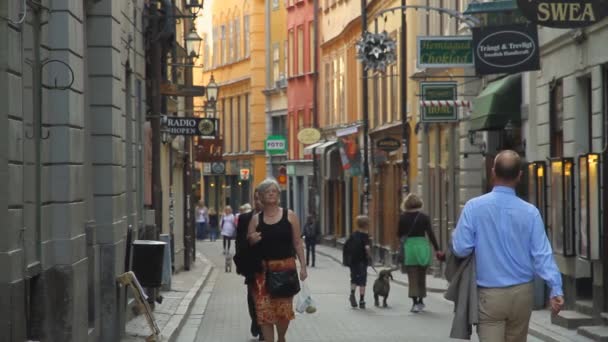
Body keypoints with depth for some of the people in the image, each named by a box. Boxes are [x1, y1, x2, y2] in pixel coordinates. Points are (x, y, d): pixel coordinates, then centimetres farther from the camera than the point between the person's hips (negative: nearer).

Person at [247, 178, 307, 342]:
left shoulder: (289, 216, 4)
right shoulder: (256, 219, 6)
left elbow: (298, 243, 5)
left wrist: (303, 265, -2)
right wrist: (252, 240, -11)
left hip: (285, 267, -1)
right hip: (263, 269, 1)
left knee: (284, 308, 1)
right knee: (264, 309, -4)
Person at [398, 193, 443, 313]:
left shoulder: (403, 217, -2)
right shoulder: (424, 217, -1)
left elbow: (399, 234, 4)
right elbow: (430, 234, -2)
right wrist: (437, 249, 1)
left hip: (409, 247, -1)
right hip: (422, 246, 1)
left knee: (412, 277, 1)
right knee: (421, 276, 15)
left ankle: (415, 303, -7)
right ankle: (420, 301, 23)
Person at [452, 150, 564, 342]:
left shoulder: (474, 207, -10)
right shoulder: (530, 212, -6)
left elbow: (461, 249, -9)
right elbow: (542, 254, -9)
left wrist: (455, 236, 12)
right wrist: (556, 289, -8)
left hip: (489, 294, -3)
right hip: (522, 292, 3)